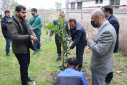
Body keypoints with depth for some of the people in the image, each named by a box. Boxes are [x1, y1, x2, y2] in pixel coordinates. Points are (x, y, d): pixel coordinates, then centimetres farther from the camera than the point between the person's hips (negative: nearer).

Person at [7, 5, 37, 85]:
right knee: (24, 66, 3)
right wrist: (29, 37, -29)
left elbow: (30, 30, 10)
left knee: (27, 64, 22)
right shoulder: (12, 24, -18)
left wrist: (34, 35, -14)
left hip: (27, 47, 8)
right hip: (19, 49, -8)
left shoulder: (24, 21, 6)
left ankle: (26, 77, 45)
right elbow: (15, 36, -29)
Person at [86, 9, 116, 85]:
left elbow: (99, 51, -32)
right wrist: (93, 47, 11)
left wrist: (89, 40, -20)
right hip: (102, 65, 10)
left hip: (100, 68, -10)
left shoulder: (107, 31, -29)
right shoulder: (106, 27, 4)